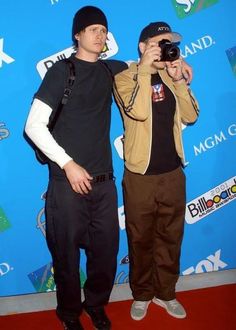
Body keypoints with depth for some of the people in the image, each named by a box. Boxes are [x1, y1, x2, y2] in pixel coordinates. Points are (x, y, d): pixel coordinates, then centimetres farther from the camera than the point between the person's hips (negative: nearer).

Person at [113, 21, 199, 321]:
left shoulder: (172, 76, 7)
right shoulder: (125, 76, -7)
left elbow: (191, 116, -1)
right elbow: (138, 111, -24)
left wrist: (179, 80, -10)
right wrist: (144, 69, -21)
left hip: (173, 174, 4)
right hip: (141, 176, -4)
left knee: (170, 237, 15)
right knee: (141, 240, 11)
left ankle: (165, 292, 34)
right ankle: (142, 294, 31)